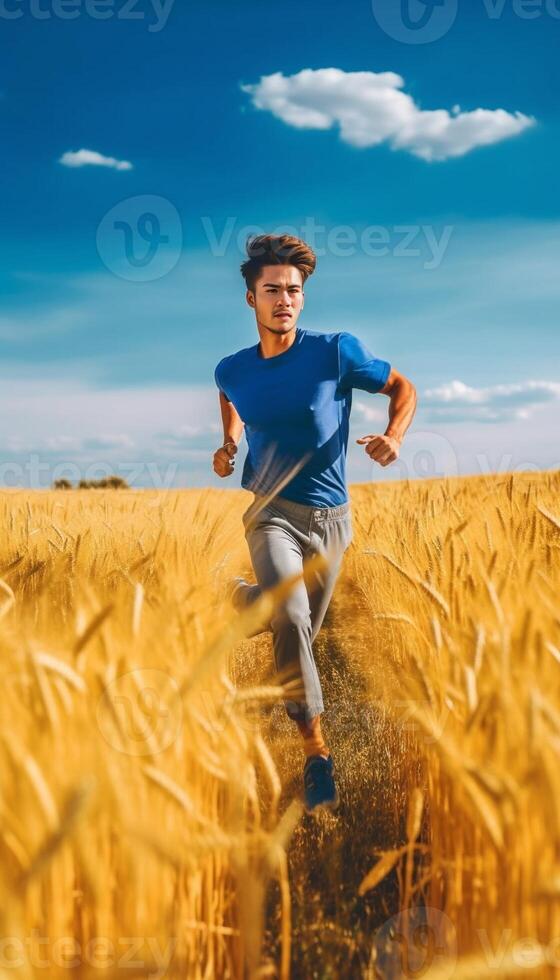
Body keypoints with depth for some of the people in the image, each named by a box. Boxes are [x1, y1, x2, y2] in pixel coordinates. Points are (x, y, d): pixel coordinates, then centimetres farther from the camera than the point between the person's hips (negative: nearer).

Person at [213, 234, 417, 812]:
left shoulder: (337, 351, -8)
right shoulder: (232, 370, 0)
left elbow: (402, 388, 4)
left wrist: (394, 437, -16)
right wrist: (229, 445, 6)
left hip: (330, 516, 1)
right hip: (271, 512, -1)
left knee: (301, 630, 13)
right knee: (290, 619, -26)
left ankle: (242, 596, 47)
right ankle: (316, 749, -11)